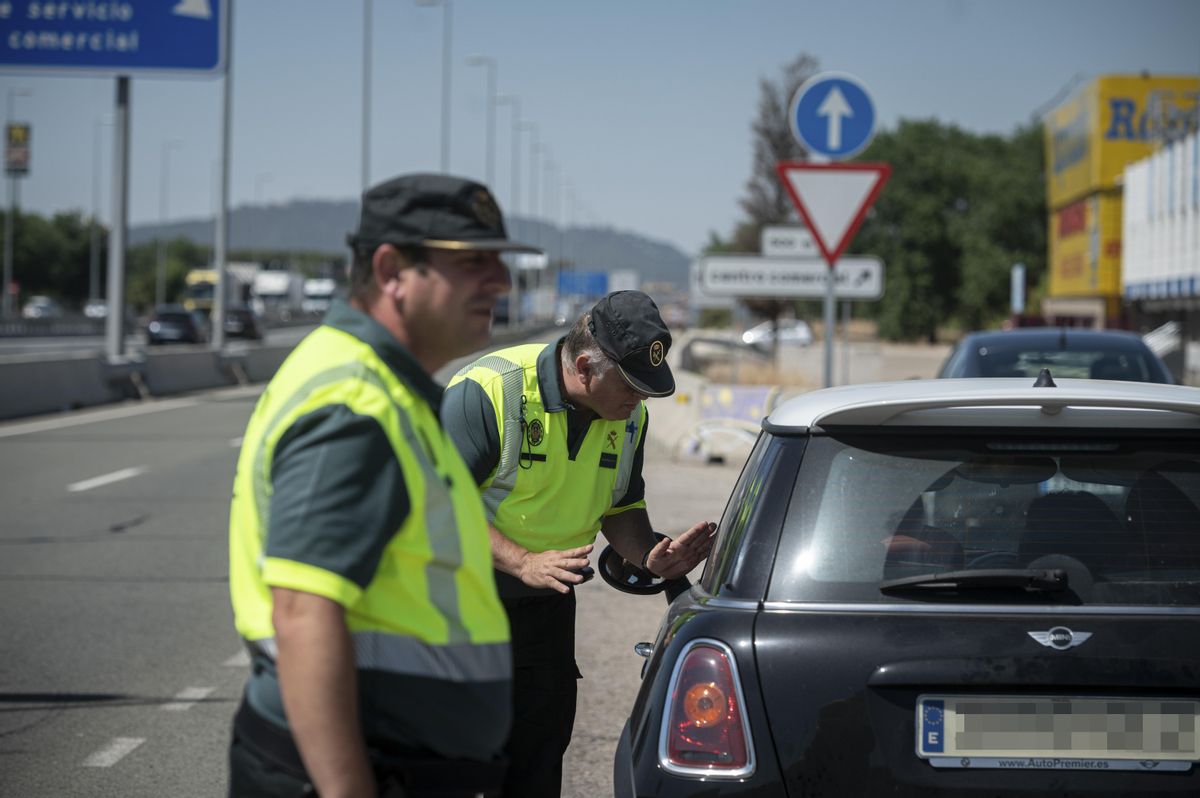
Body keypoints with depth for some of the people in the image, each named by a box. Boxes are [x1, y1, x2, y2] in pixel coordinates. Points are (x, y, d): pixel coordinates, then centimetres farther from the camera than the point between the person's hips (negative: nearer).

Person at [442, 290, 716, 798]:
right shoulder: (489, 391, -21)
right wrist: (523, 563, -30)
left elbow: (620, 507, 14)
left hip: (546, 605, 6)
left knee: (541, 748, 8)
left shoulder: (629, 416, 0)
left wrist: (649, 556, -7)